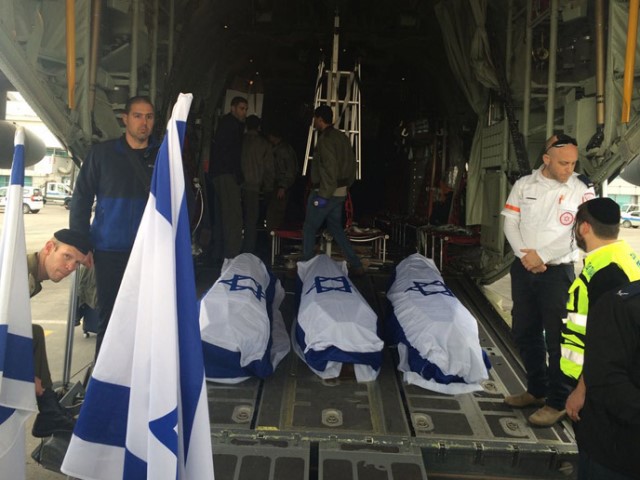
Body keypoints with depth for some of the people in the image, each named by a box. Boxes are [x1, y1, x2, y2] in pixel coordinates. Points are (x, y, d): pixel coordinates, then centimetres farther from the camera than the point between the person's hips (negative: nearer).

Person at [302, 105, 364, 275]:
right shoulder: (342, 137, 12)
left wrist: (323, 195, -22)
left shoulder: (326, 139, -16)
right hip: (340, 192, 9)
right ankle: (356, 265, 12)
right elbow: (351, 163, 14)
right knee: (336, 228, 17)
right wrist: (345, 185, 17)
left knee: (309, 229, 5)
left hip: (325, 193, -9)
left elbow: (329, 169, -23)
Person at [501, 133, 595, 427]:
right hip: (524, 269, 5)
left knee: (556, 338, -2)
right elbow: (510, 221, 2)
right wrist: (524, 254, -12)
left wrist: (541, 256, -15)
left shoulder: (581, 189, -6)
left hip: (558, 271, -4)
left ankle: (558, 402, 13)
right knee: (525, 333, 13)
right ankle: (536, 390, 30)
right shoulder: (524, 185, 5)